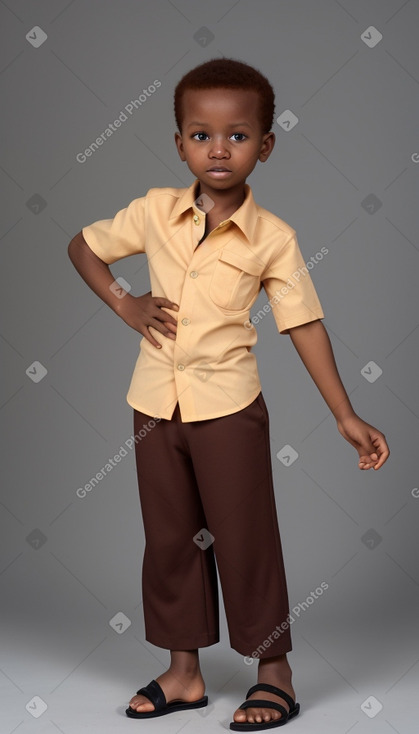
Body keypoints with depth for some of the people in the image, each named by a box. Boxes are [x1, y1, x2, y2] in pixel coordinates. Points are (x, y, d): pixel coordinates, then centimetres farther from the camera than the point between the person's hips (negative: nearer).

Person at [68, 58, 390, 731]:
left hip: (229, 404, -3)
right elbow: (83, 246, 12)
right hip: (156, 403, 4)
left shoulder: (273, 238, -9)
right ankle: (184, 671, 27)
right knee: (169, 539, 12)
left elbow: (305, 326, -6)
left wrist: (347, 417, -9)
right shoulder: (155, 211, -2)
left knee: (245, 537, 4)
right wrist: (124, 303, -3)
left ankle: (275, 672, 21)